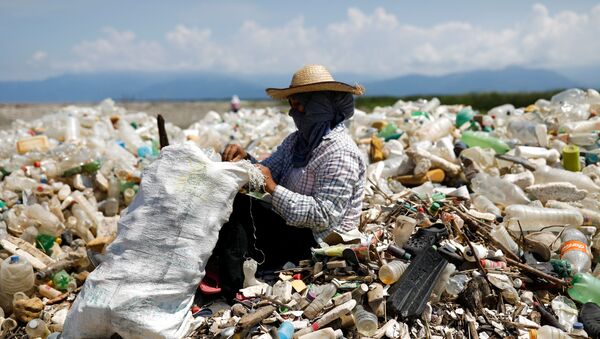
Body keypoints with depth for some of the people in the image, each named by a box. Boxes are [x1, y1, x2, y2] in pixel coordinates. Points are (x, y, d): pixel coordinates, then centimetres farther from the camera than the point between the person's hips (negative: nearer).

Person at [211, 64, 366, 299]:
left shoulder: (340, 153, -18)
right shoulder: (297, 141, 11)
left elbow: (325, 216, -25)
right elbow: (267, 172, 13)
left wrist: (273, 189, -27)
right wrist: (245, 160, -9)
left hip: (316, 243, -9)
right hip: (289, 226, 9)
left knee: (237, 204, -22)